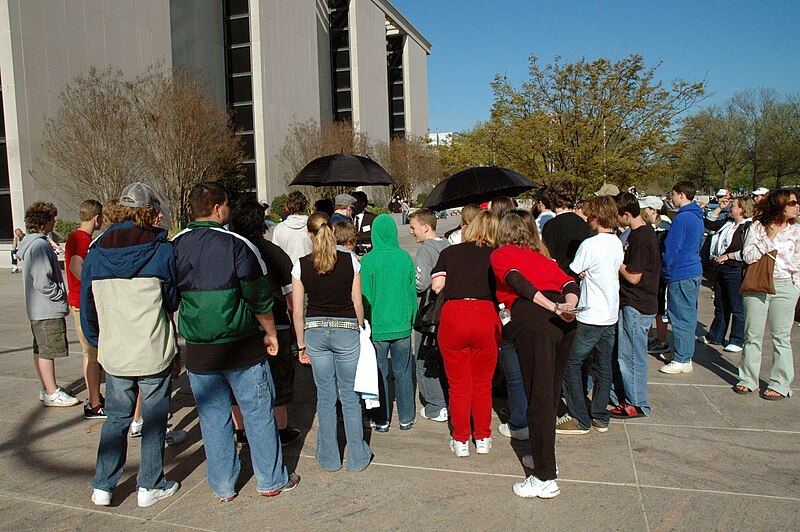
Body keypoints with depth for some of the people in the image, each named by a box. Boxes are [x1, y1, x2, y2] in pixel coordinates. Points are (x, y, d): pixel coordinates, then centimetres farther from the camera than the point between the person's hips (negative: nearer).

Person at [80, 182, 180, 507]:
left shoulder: (95, 252, 1)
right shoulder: (162, 251, -11)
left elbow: (86, 305, 9)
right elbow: (175, 301, -1)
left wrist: (96, 343, 21)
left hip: (113, 353, 4)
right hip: (154, 352, -3)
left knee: (115, 418, 18)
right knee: (154, 418, 10)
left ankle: (102, 487, 23)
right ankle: (150, 486, 20)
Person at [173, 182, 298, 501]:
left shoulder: (174, 247, 2)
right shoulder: (236, 245, -12)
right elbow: (260, 298, -10)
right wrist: (270, 333, 3)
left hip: (197, 352, 4)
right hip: (242, 347, -4)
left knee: (213, 418, 13)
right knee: (258, 413, 9)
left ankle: (222, 487, 25)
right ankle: (271, 481, 20)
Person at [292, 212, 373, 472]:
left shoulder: (301, 265, -3)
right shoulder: (350, 261, -5)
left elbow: (297, 310, -1)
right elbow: (357, 302, -1)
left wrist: (302, 344, 9)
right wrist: (360, 330, 14)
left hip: (315, 331, 1)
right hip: (346, 328, -1)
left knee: (325, 396, 13)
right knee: (350, 395, 11)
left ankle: (329, 458, 23)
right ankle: (357, 457, 19)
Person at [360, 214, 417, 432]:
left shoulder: (368, 260, -10)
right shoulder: (405, 257, -3)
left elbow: (365, 297, -7)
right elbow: (413, 292, 5)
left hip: (377, 326, -2)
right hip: (402, 325, 2)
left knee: (379, 373, 9)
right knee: (403, 372, 13)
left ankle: (382, 420, 18)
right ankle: (406, 418, 22)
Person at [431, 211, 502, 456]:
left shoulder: (449, 252, 11)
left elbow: (437, 285, 1)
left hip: (452, 315, 0)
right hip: (486, 318, 0)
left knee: (458, 385, 12)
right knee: (482, 384, 16)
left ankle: (461, 441, 22)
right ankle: (483, 439, 27)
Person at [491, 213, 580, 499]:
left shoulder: (499, 255, 14)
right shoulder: (542, 256, 30)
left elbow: (518, 282, -6)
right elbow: (570, 283, 14)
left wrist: (553, 308, -13)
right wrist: (568, 305, -3)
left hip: (532, 319, -6)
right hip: (564, 322, 6)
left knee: (539, 397, -3)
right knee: (552, 392, 18)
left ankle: (545, 478, 2)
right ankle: (544, 456, 34)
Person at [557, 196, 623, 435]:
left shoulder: (589, 245, -18)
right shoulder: (617, 243, 6)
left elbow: (572, 276, -11)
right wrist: (584, 274, 5)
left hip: (590, 317, -8)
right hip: (611, 315, 8)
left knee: (571, 365, 3)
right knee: (603, 366, 15)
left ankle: (580, 419, 7)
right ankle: (600, 417, 23)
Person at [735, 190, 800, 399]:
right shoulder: (757, 227, 3)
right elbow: (748, 256, -7)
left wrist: (771, 246, -6)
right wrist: (769, 239, -10)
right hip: (756, 286, 0)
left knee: (781, 337, 4)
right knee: (753, 335, 7)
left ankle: (780, 384, 13)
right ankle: (748, 379, 18)